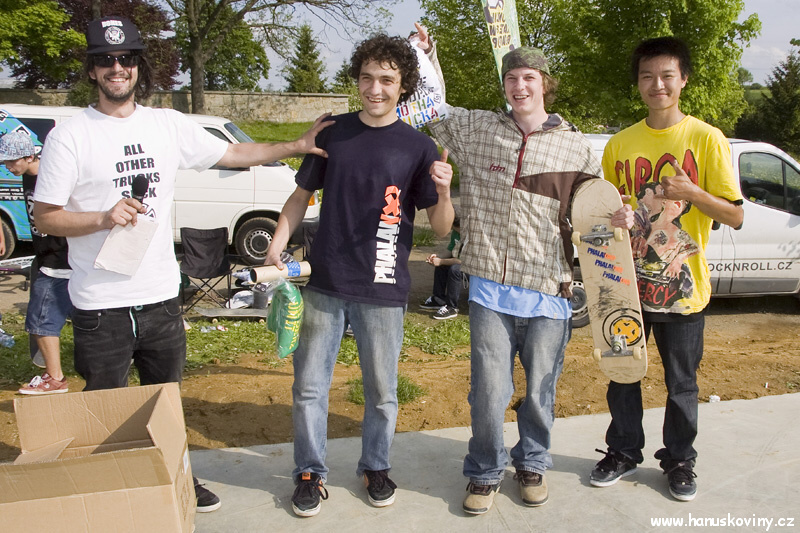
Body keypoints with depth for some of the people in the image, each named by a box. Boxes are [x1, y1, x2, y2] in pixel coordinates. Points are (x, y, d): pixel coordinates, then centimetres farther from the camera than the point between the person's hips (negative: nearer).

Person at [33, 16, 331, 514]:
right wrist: (103, 217, -21)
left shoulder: (167, 124, 5)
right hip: (100, 305, -4)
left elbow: (231, 154, 14)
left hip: (162, 295, 4)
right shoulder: (70, 135, -6)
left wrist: (295, 146, 9)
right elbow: (45, 216, -5)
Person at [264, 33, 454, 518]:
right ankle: (311, 472, 28)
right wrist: (277, 245, -2)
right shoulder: (332, 132, 5)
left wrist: (443, 192, -23)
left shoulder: (418, 146, -1)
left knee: (381, 392, 12)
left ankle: (376, 466, 35)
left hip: (383, 291, -1)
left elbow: (441, 229, -2)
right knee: (309, 386, 8)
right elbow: (303, 195, 13)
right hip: (325, 284, 2)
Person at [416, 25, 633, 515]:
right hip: (490, 289, 0)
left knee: (540, 392, 11)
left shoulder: (575, 147, 5)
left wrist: (617, 220, -9)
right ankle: (486, 471, 26)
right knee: (489, 391, 1)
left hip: (549, 291, 0)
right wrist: (427, 57, 9)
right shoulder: (478, 130, 6)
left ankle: (532, 464, 37)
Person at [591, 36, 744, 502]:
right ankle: (624, 453, 31)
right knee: (622, 375, 13)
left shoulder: (707, 139, -5)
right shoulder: (620, 144, 5)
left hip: (683, 286, -3)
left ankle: (680, 460, 31)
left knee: (682, 383, 10)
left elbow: (736, 216, -8)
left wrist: (691, 193, -24)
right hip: (628, 283, 3)